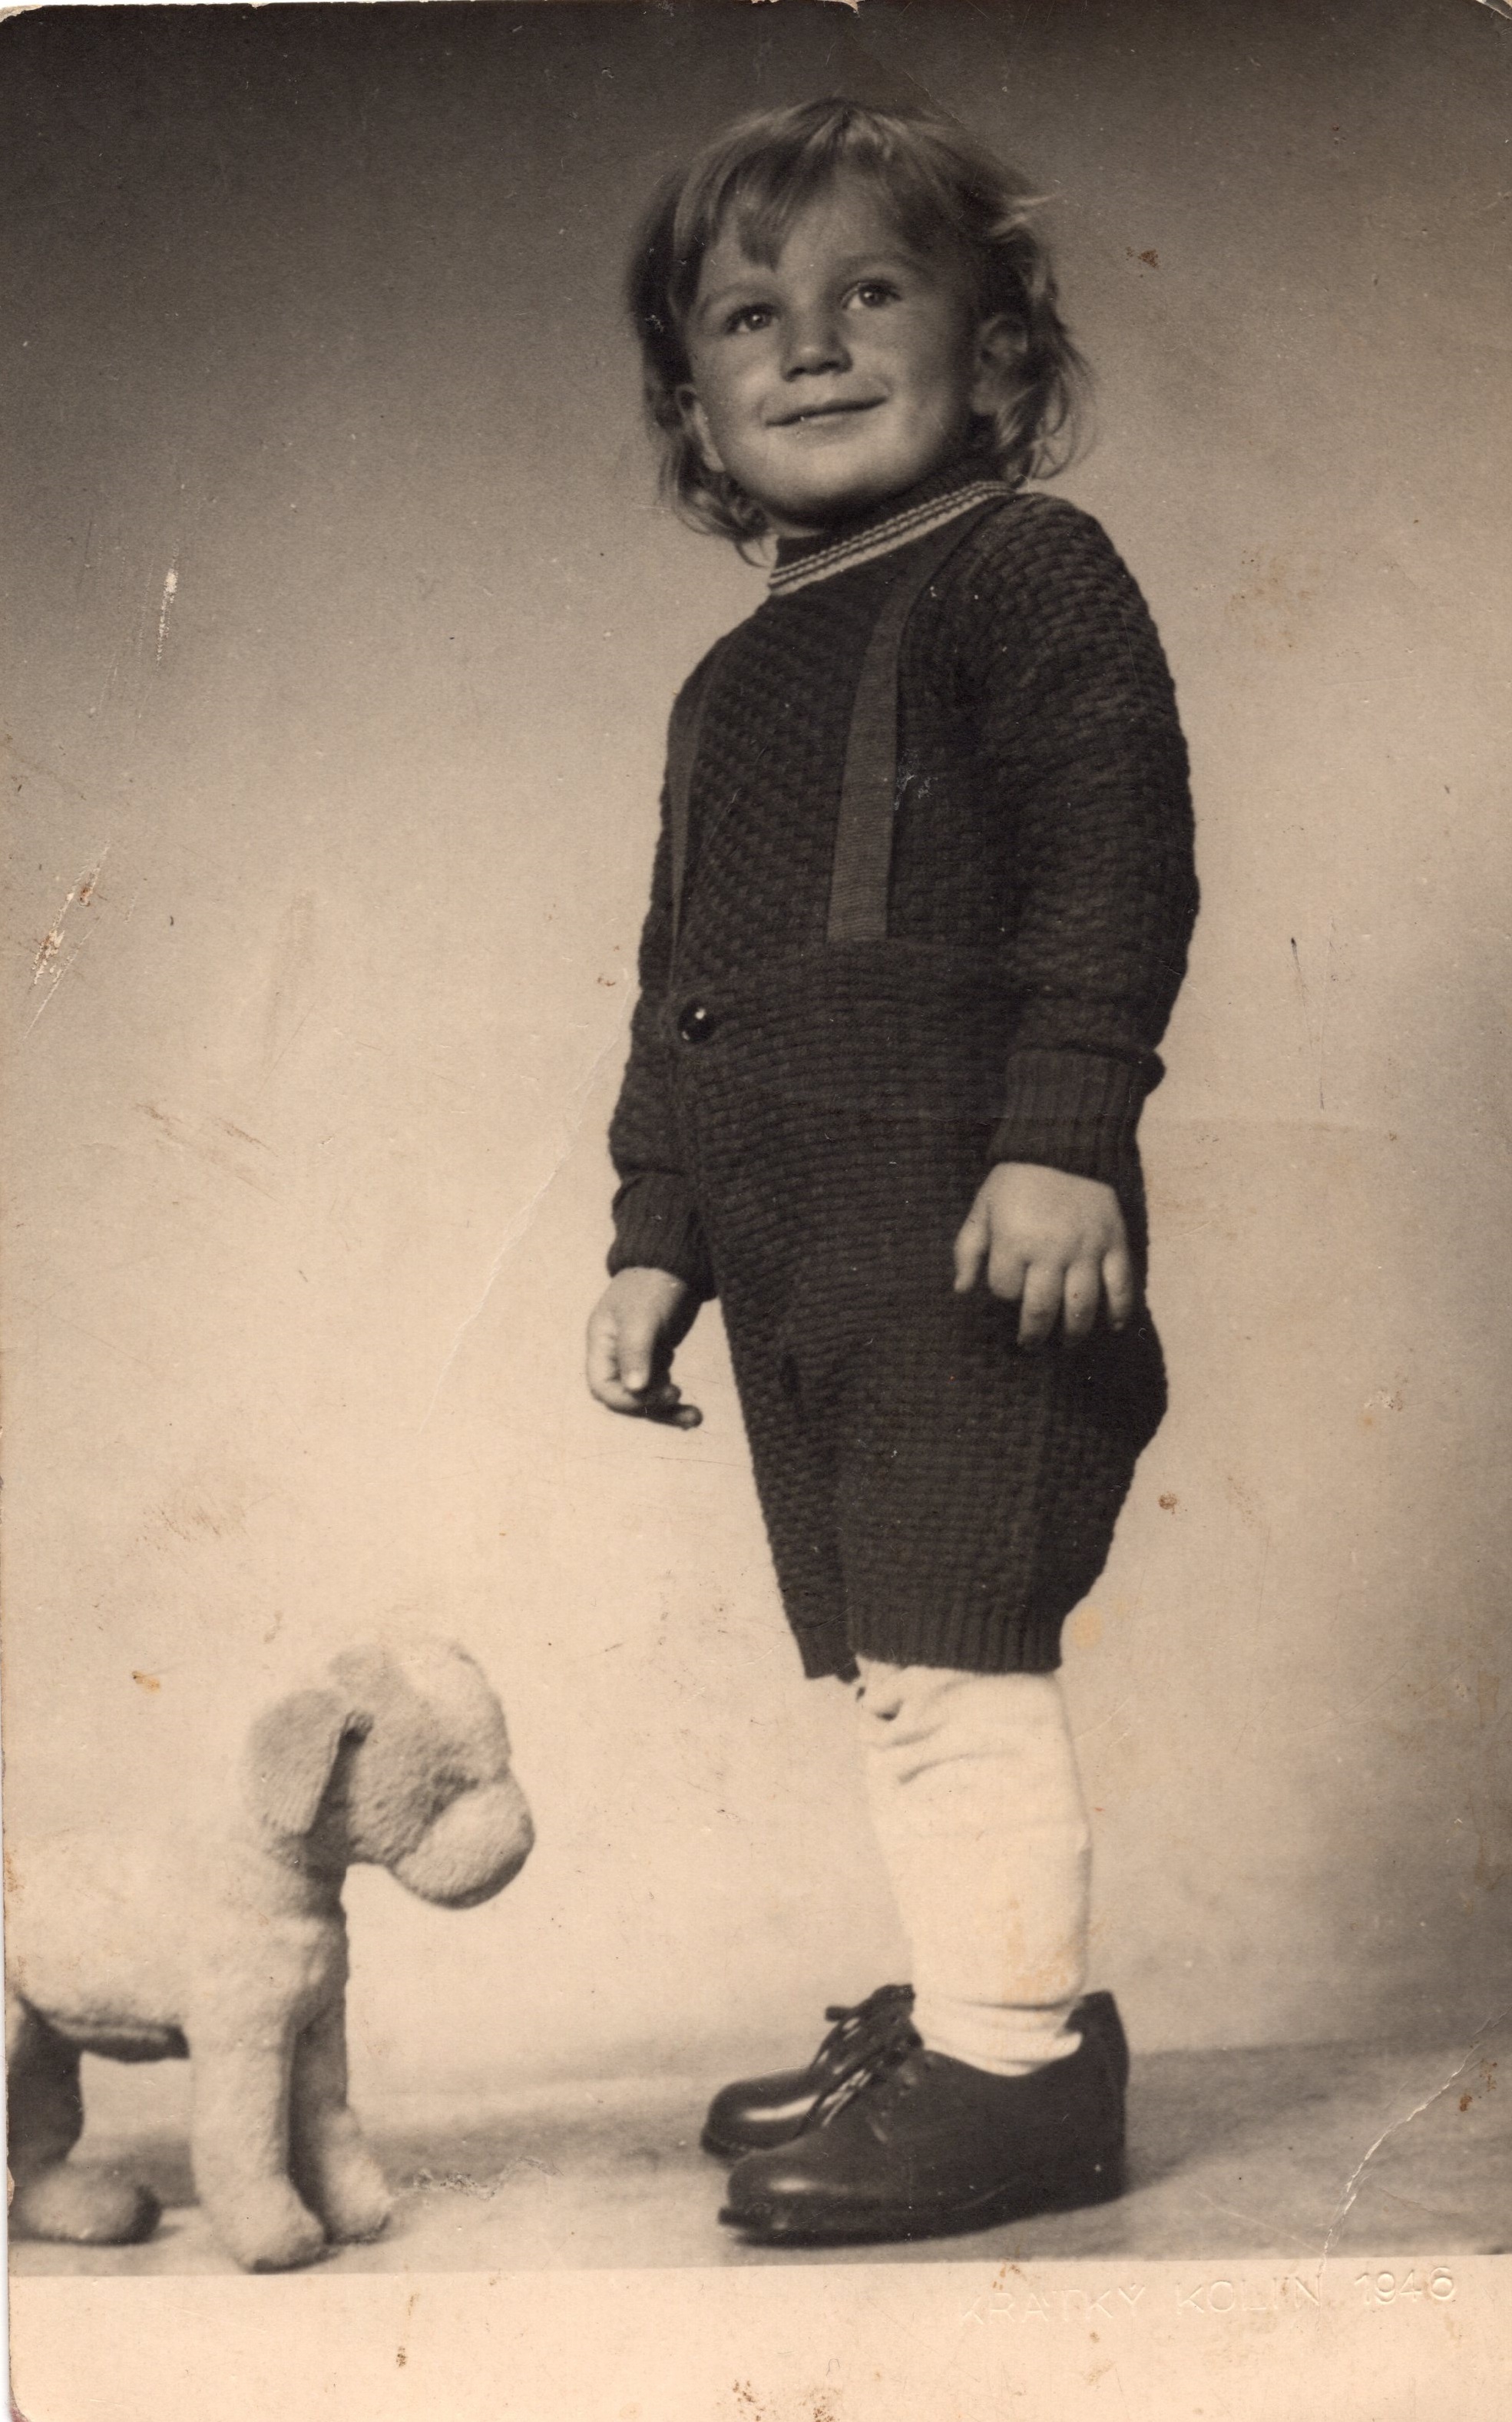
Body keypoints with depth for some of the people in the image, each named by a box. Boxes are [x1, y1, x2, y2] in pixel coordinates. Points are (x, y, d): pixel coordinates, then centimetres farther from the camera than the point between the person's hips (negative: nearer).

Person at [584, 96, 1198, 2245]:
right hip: (792, 1259, 8)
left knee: (956, 1658, -7)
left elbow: (1118, 859, -12)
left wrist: (1065, 1135, -21)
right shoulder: (733, 685, 23)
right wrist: (656, 1238, 20)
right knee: (890, 1667, 12)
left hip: (973, 1223, -8)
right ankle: (966, 2008, 25)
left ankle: (1017, 2067, 3)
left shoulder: (1028, 572, 0)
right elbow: (675, 978, 25)